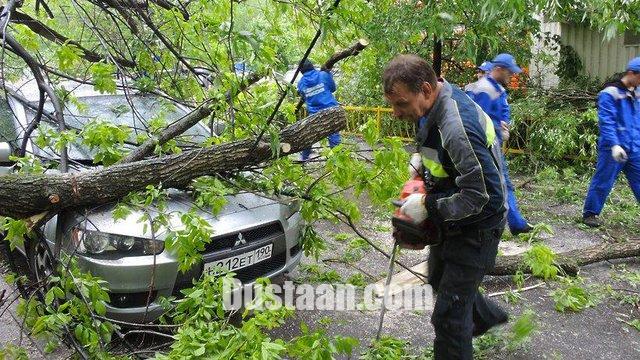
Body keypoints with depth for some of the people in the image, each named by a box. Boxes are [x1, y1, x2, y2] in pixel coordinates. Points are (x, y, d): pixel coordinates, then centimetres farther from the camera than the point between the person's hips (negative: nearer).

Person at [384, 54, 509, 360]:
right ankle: (487, 316, 56)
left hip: (475, 228, -10)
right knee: (440, 279, 31)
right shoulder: (438, 102, -5)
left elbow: (483, 195, -34)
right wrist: (422, 163, -1)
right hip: (450, 221, 10)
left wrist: (428, 206, -26)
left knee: (448, 314, -3)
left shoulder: (458, 127, -36)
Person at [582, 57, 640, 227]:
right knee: (603, 182, 2)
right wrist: (614, 145, -26)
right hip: (615, 148, -6)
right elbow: (606, 122, -18)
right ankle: (590, 213, 16)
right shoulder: (610, 93, -10)